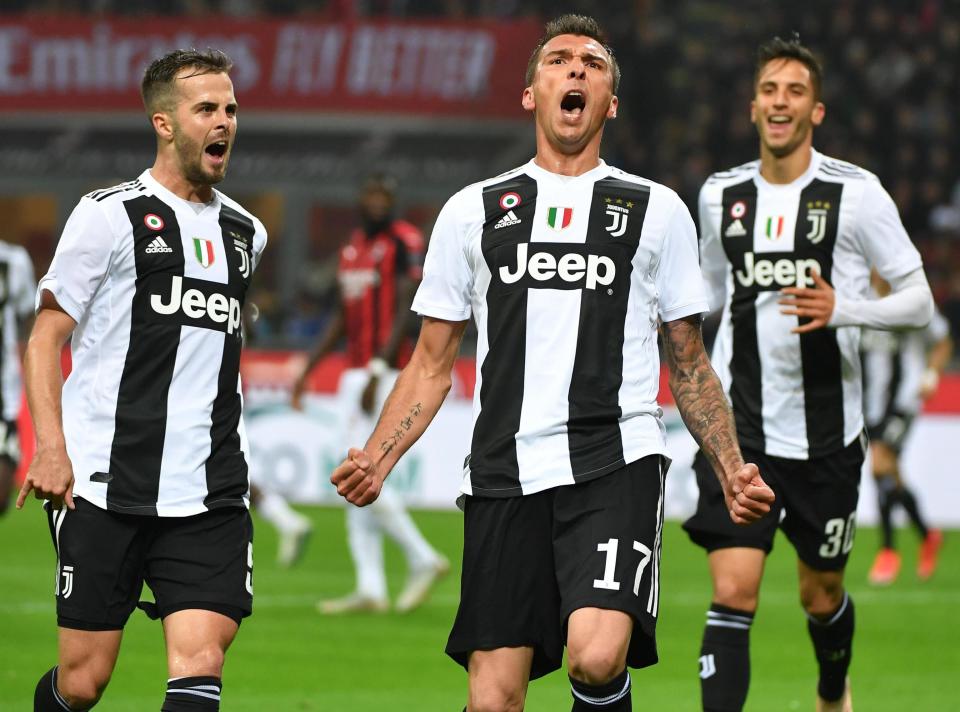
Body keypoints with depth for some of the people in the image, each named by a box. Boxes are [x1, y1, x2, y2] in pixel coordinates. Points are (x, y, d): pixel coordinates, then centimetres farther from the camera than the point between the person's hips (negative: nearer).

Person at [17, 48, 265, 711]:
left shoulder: (246, 232, 15)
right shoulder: (111, 215, -2)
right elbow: (45, 339, -1)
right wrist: (51, 448, -13)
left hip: (211, 499, 4)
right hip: (105, 484, -4)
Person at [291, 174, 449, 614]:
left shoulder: (405, 243, -8)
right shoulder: (352, 247, 17)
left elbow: (405, 314, -16)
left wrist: (376, 372, -23)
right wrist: (307, 370, 19)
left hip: (388, 374, -8)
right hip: (355, 374, 9)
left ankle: (422, 559, -1)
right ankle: (370, 589, 6)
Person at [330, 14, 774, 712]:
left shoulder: (657, 210, 13)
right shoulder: (473, 210, 15)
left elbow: (688, 364, 17)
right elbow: (432, 365, 17)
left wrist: (732, 470, 3)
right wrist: (374, 461, 2)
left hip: (615, 464, -2)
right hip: (504, 470, 2)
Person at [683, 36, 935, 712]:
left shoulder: (856, 193, -7)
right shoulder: (722, 194, 5)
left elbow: (919, 302, -6)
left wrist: (842, 309, -22)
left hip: (826, 436, -1)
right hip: (739, 433, 1)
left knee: (821, 597, 14)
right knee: (732, 593, -14)